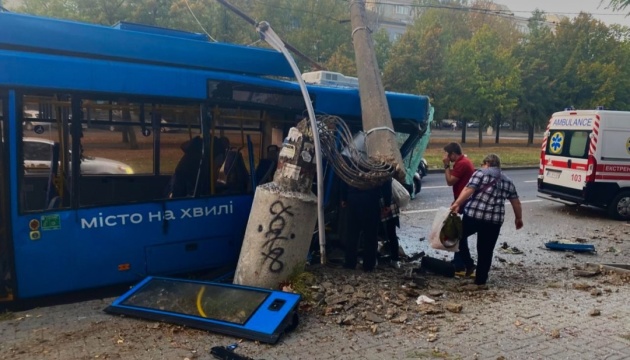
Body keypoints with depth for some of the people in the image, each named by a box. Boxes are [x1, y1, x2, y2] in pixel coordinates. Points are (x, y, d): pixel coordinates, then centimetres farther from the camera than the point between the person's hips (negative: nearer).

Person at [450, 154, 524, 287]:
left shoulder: (481, 173, 2)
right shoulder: (507, 181, 18)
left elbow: (469, 189, -12)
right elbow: (516, 202, 22)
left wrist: (457, 204, -16)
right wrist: (518, 218, 35)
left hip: (473, 215, -4)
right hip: (494, 220, 4)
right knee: (485, 251, 11)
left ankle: (468, 264, 16)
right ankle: (481, 281, 15)